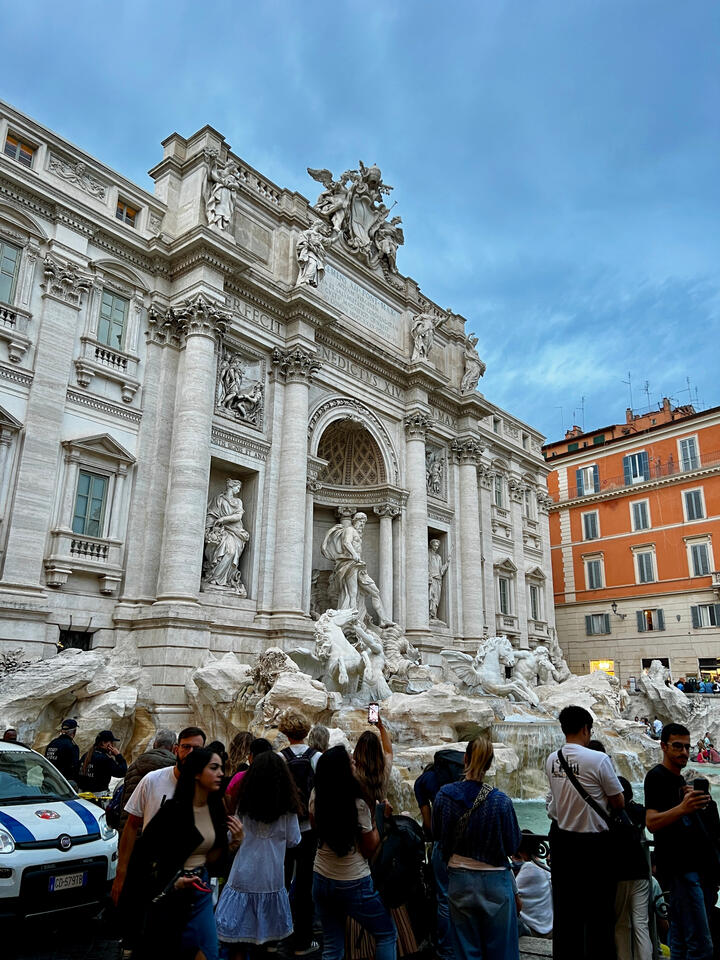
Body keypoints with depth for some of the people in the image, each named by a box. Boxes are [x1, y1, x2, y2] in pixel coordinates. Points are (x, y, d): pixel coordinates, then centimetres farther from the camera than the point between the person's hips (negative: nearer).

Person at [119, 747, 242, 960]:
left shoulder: (216, 809, 0)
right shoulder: (175, 809, -19)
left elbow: (211, 858, 6)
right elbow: (143, 853, -15)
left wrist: (234, 840, -9)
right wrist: (173, 882, -23)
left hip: (201, 889, 5)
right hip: (168, 893, -5)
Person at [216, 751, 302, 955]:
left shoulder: (243, 803, -7)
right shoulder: (287, 808, -8)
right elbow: (293, 841, 1)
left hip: (243, 875, -1)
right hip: (272, 878, 1)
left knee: (237, 938, 7)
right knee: (267, 937, 17)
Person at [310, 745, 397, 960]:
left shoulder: (315, 797, -7)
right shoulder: (358, 804, -22)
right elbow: (369, 850, -11)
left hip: (321, 880, 5)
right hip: (353, 884, -5)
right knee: (387, 935, 15)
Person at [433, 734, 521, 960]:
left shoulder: (444, 795, -11)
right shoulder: (501, 801, -18)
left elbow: (436, 834, 4)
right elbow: (513, 845, -6)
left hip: (459, 881, 2)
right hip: (495, 882, -2)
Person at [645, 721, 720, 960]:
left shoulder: (681, 780, 21)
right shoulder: (657, 776, -6)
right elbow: (652, 822, -19)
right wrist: (682, 808, -31)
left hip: (696, 867, 9)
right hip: (680, 869, -9)